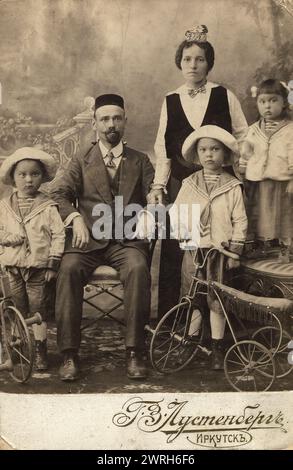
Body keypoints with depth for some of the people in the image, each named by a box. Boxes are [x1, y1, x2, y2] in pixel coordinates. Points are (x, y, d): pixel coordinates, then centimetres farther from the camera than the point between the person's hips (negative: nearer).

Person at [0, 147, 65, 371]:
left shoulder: (48, 206, -3)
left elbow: (58, 235, -5)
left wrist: (53, 264, -9)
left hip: (38, 267, -2)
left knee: (38, 309, 4)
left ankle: (40, 350, 16)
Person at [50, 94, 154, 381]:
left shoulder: (140, 162, 19)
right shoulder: (80, 163, 17)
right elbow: (59, 194, 4)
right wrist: (76, 218, -15)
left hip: (127, 240, 0)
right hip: (89, 239, 1)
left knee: (138, 269, -33)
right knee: (69, 269, -31)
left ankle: (134, 352, -26)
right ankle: (69, 354, -25)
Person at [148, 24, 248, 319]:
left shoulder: (224, 96, 3)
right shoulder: (170, 101, 8)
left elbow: (243, 138, 5)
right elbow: (162, 148, 8)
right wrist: (158, 186, -1)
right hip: (181, 184, 2)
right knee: (173, 250, 1)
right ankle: (168, 316, 13)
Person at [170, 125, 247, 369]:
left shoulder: (233, 186, -2)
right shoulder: (189, 183, 4)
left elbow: (240, 221, -1)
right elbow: (177, 211, 5)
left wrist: (235, 250, -4)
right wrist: (182, 233, -10)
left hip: (220, 250, -1)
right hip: (194, 249, 2)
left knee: (217, 299, 5)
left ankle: (217, 347, 18)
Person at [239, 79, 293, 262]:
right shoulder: (253, 130, 9)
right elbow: (245, 155, 15)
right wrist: (241, 175, 11)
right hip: (257, 183, 4)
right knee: (259, 214, 11)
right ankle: (263, 243, 26)